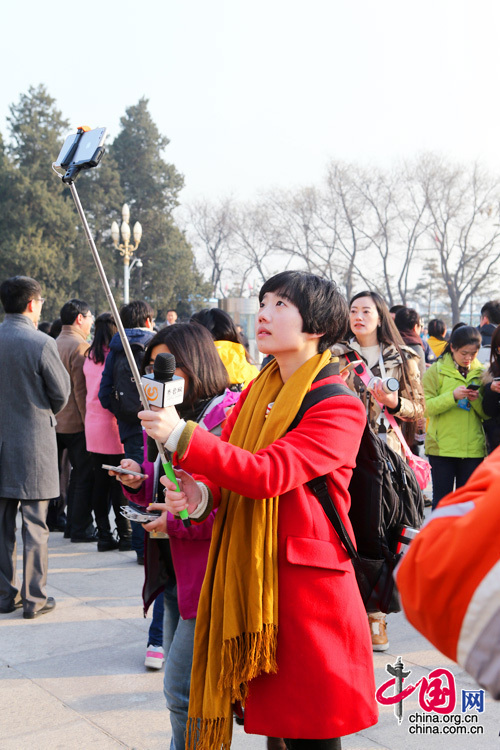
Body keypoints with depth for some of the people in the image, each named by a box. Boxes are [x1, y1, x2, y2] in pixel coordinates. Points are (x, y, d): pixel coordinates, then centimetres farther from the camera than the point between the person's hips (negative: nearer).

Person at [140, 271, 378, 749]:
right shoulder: (254, 395, 12)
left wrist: (181, 436, -28)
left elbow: (270, 474, -23)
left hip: (304, 580, -6)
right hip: (247, 574, 6)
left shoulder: (340, 407, -11)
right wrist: (202, 495, -13)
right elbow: (229, 471, 11)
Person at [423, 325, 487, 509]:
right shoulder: (436, 370, 1)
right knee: (442, 498, 3)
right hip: (442, 446, -2)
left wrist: (478, 400, -14)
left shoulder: (481, 372, 9)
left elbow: (487, 414, 6)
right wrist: (452, 396, -22)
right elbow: (427, 407, -9)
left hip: (473, 447, 2)